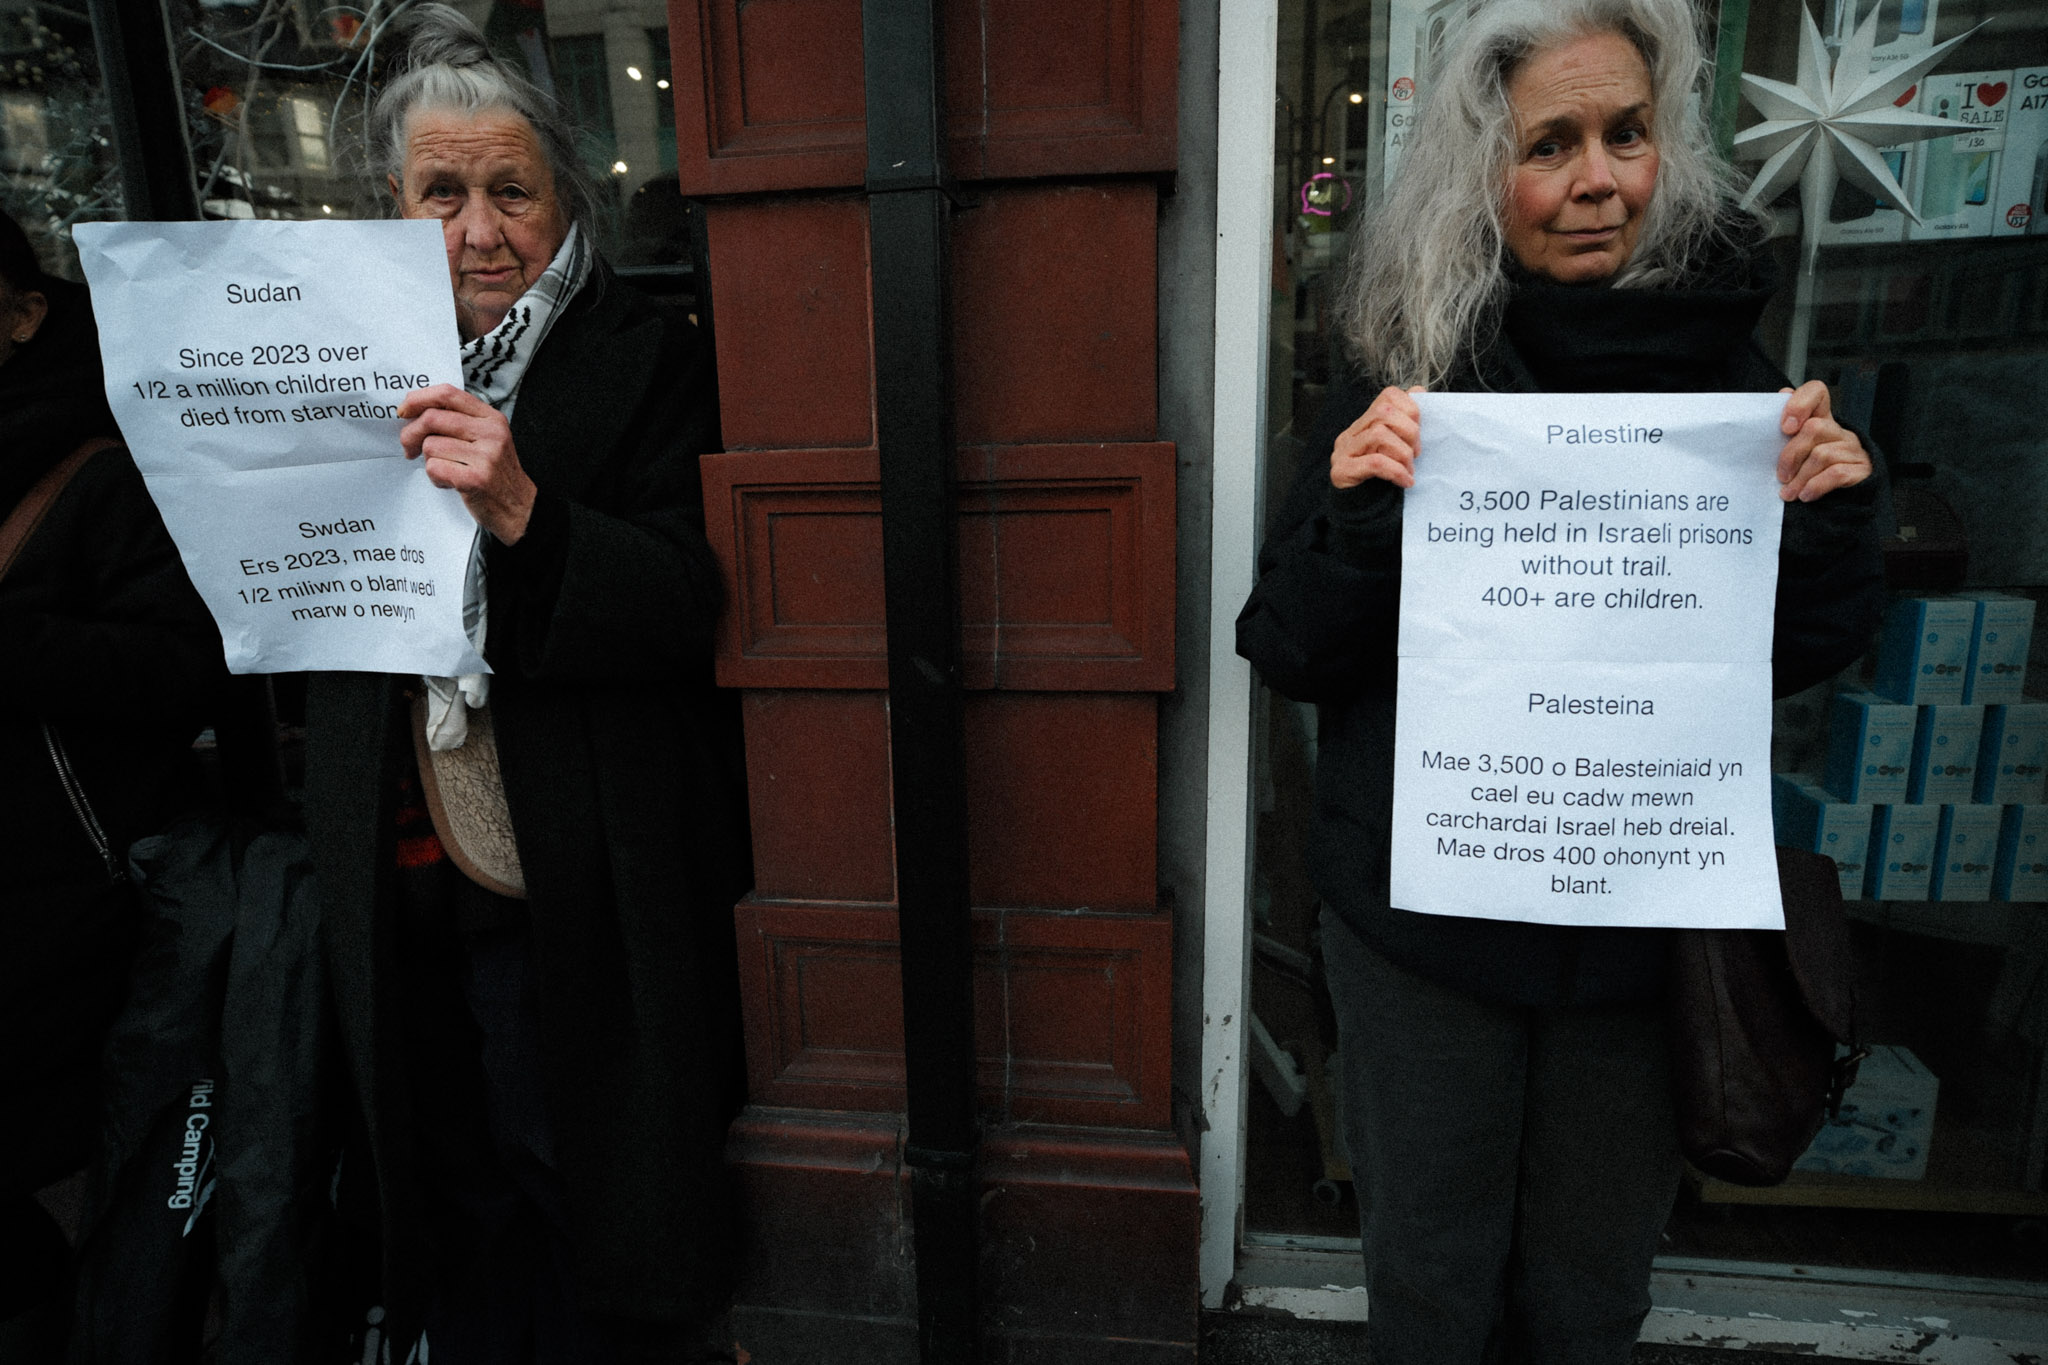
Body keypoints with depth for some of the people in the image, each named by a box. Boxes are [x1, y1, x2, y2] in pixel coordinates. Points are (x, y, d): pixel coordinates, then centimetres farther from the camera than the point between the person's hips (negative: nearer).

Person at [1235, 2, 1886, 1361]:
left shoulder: (1724, 364, -2)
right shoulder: (1409, 374, -9)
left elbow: (1793, 660, 5)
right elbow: (1287, 657, -9)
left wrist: (1831, 522, -13)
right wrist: (1351, 514, -25)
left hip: (1647, 918, 3)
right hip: (1427, 908, -2)